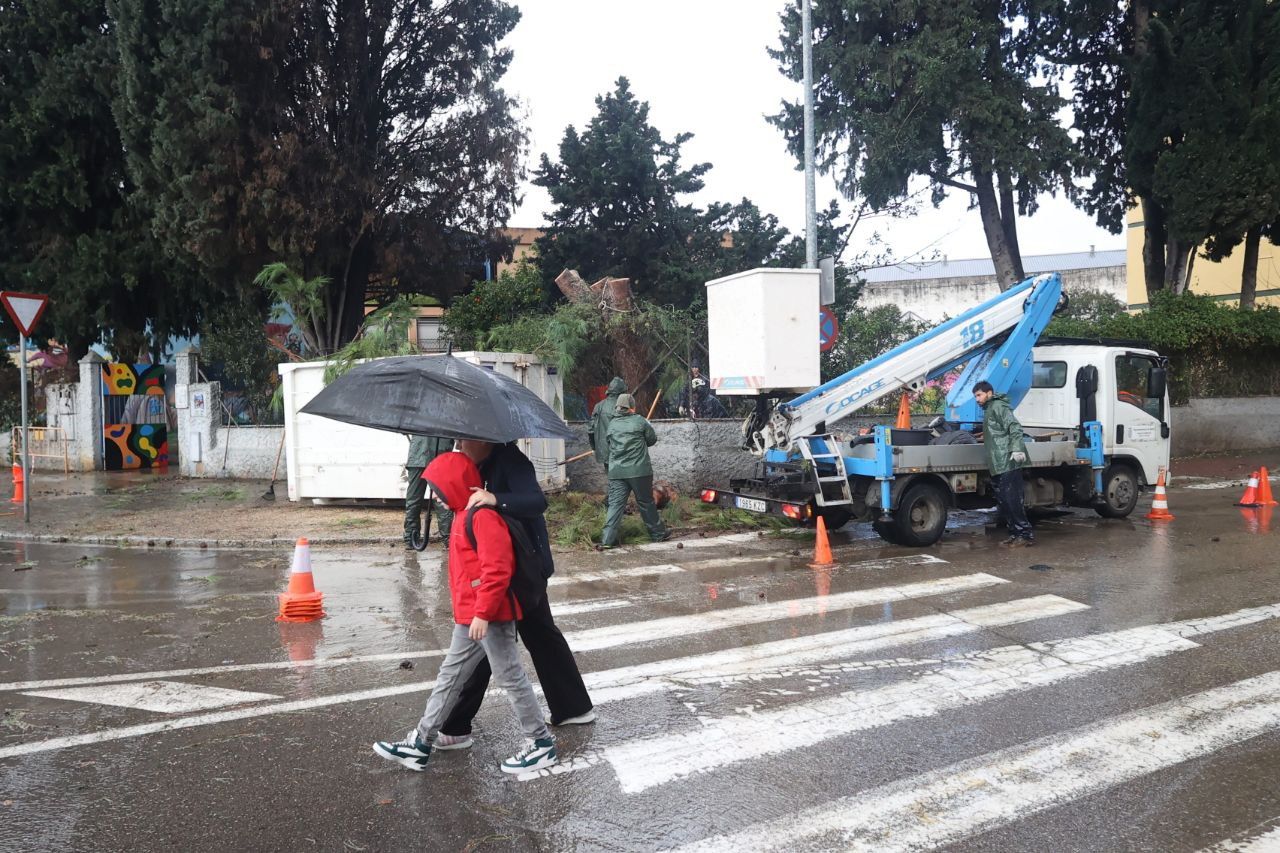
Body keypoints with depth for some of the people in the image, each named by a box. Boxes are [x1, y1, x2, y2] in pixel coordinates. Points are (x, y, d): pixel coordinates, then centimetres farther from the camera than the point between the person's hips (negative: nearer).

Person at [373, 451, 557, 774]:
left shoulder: (484, 516, -19)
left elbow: (496, 569, -26)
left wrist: (483, 613, -24)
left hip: (490, 616, -11)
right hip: (468, 617, 11)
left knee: (511, 677, 0)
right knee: (449, 677, 15)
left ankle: (541, 742, 12)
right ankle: (420, 744, 23)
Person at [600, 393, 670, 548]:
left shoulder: (612, 424, 7)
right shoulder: (639, 421, -4)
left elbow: (609, 443, 14)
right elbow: (652, 440, 5)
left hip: (616, 471, 3)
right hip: (639, 471, -3)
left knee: (615, 504, 1)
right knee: (646, 502, 9)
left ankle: (607, 539, -8)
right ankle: (658, 533, 22)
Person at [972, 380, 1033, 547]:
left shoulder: (998, 406, -6)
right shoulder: (989, 410, 24)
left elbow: (1014, 427, -17)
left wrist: (1017, 449, -28)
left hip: (1008, 463, -10)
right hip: (999, 465, 10)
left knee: (1011, 499, -11)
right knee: (1003, 501, 10)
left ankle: (1026, 534, -6)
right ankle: (1015, 534, 14)